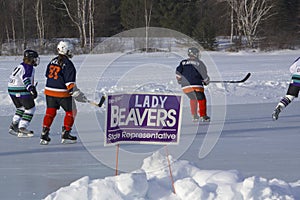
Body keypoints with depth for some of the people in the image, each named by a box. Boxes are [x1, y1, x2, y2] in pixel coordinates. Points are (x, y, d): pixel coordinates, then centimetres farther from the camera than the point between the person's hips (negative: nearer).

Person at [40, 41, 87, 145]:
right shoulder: (68, 64, -15)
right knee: (71, 112, 10)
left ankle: (44, 136, 7)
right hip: (62, 93, -7)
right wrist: (78, 95, -14)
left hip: (49, 91, 7)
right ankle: (65, 134, 9)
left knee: (50, 112, 13)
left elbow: (47, 75, 17)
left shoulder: (53, 61, 7)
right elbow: (70, 83, -18)